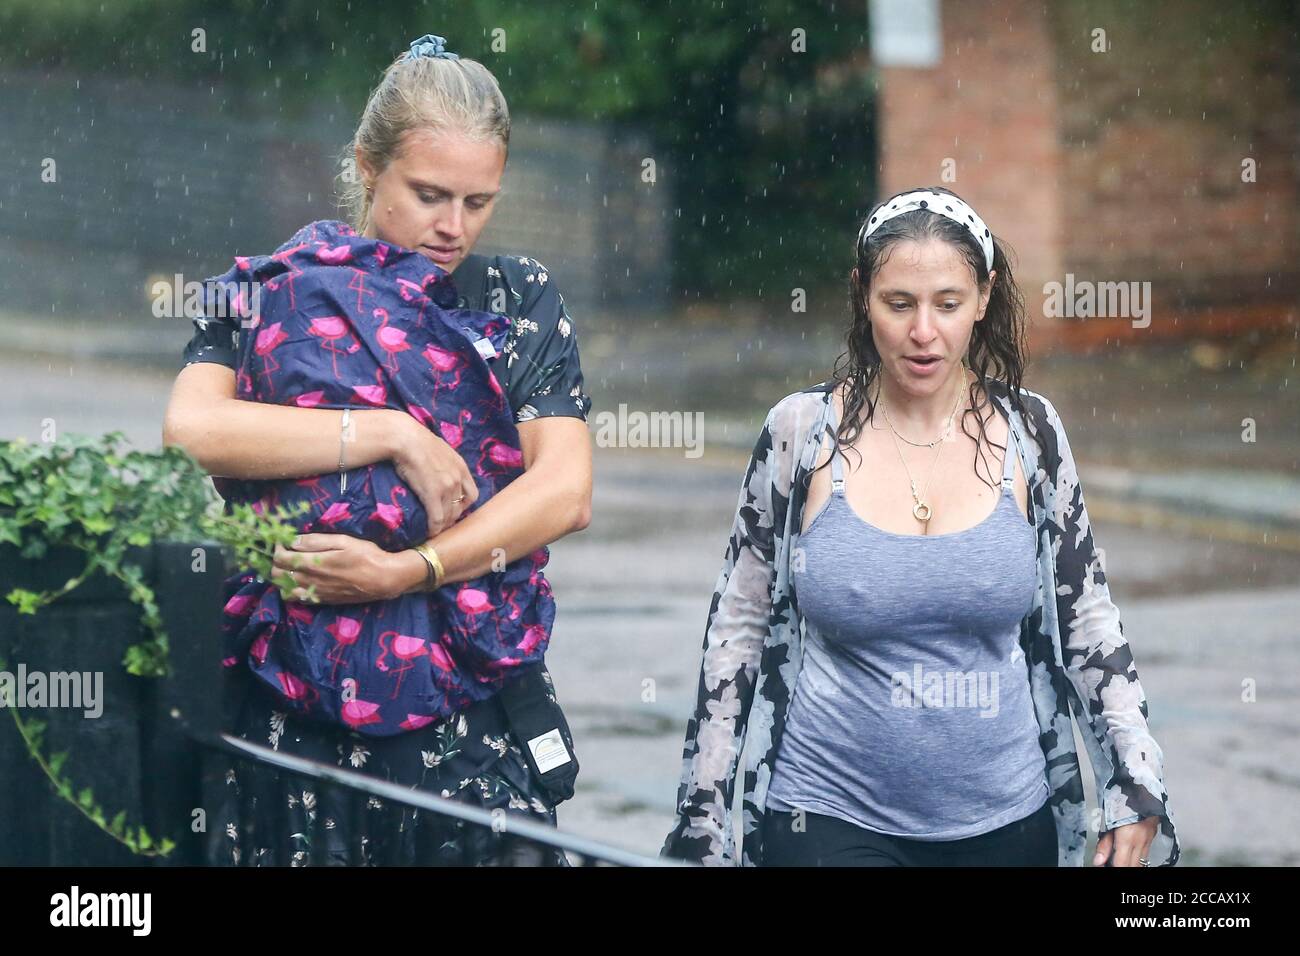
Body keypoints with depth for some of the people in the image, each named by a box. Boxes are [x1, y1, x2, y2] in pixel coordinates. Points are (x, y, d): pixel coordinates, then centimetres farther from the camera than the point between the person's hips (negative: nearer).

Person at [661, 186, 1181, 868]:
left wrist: (1137, 788, -1)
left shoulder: (1029, 433, -1)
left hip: (1007, 822, 2)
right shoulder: (800, 434, -6)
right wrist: (702, 821, 1)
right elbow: (737, 629, 1)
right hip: (830, 816, -2)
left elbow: (1086, 620, 6)